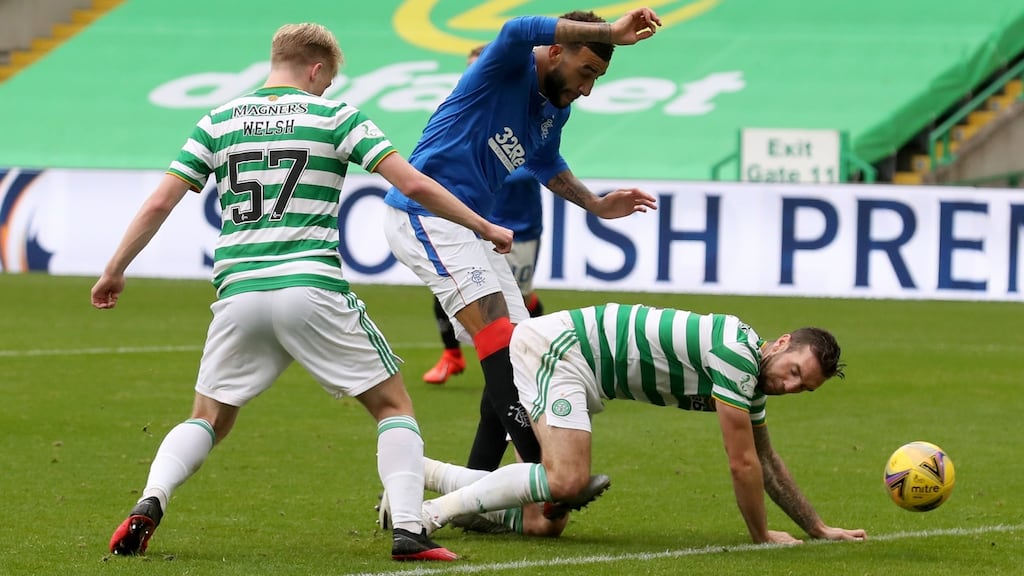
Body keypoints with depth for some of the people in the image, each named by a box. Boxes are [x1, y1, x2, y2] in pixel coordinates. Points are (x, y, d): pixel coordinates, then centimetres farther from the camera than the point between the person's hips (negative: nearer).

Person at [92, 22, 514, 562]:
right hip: (314, 290, -3)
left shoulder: (218, 123, 13)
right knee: (392, 405, 10)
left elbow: (158, 202, 9)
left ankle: (148, 505, -7)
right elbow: (413, 183, -1)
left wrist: (114, 270, 19)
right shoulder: (335, 117, 5)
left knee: (209, 418, 18)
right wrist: (485, 228, 10)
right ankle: (408, 529, -6)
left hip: (240, 295, 3)